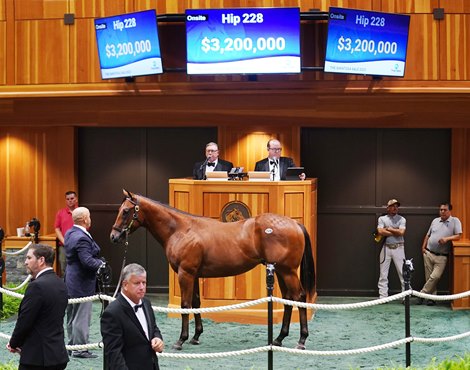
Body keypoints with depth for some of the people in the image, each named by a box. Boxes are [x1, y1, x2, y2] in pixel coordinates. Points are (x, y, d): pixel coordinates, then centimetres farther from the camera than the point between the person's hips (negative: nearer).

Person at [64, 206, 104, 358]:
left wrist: (98, 261, 7)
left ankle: (72, 345, 28)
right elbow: (87, 261, -29)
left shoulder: (70, 233, 7)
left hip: (71, 281, 10)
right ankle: (79, 349, 3)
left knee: (72, 316, 18)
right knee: (81, 317, -2)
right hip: (82, 283, -10)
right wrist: (101, 264, -12)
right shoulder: (82, 238, -24)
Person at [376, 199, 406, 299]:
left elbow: (401, 232, -12)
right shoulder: (382, 219, 7)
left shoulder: (401, 219, 5)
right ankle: (383, 297, 6)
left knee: (403, 273, -3)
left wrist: (388, 229, -5)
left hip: (398, 248, -1)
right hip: (386, 248, 1)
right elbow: (380, 232, -11)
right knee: (383, 274, 1)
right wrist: (396, 232, -8)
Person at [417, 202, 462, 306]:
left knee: (435, 277, -14)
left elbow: (458, 236, -9)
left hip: (441, 256, -4)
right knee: (429, 277, 3)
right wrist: (423, 247, 9)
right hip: (428, 253, 4)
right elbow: (428, 235, 19)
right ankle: (432, 297, 11)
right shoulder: (435, 221, 13)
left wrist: (447, 238, -22)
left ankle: (422, 295, -4)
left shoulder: (455, 221, -1)